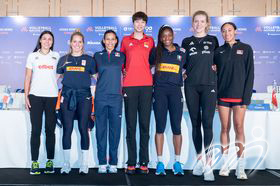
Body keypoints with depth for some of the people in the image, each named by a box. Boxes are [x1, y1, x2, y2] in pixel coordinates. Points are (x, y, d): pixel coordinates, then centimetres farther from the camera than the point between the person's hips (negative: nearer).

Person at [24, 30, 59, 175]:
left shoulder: (56, 56, 11)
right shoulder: (32, 56, 10)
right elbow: (27, 77, 8)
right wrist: (26, 96, 0)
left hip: (52, 97, 1)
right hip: (36, 96, 0)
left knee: (50, 130, 1)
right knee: (36, 130, -2)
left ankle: (50, 161, 8)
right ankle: (34, 162, 3)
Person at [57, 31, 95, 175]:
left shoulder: (89, 59, 9)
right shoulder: (64, 59, 12)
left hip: (84, 96, -1)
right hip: (67, 96, 1)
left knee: (83, 128, -2)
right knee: (67, 129, 0)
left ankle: (84, 164, 8)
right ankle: (66, 164, 11)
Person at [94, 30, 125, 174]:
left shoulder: (121, 56, 10)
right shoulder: (97, 56, 9)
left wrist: (123, 89, 11)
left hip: (116, 97, 0)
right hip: (100, 97, 0)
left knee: (115, 129, 1)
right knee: (101, 129, 1)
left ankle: (113, 163, 9)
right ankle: (102, 163, 9)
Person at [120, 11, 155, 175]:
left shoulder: (150, 41, 13)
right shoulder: (125, 40, 12)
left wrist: (148, 72, 8)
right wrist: (123, 71, 6)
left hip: (146, 85, 1)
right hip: (129, 86, 0)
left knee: (145, 124, 0)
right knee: (131, 125, 0)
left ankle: (144, 163, 5)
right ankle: (131, 163, 4)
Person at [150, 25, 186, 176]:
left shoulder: (181, 52, 9)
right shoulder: (156, 52, 7)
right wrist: (155, 77, 9)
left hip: (175, 90, 1)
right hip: (159, 90, 0)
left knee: (176, 127, 0)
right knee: (160, 127, 1)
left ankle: (177, 162, 9)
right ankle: (160, 162, 7)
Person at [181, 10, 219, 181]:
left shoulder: (213, 40, 10)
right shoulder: (186, 42, 11)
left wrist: (215, 66, 4)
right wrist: (185, 73, 2)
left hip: (209, 85, -1)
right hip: (191, 86, 2)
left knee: (207, 123, -12)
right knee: (195, 123, 5)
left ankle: (208, 164, -10)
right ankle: (199, 159, 16)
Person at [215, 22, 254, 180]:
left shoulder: (246, 49, 3)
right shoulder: (219, 51, 10)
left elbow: (250, 73, -1)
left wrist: (247, 97, -8)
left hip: (239, 95, -2)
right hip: (222, 95, 2)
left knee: (239, 128, -5)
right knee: (225, 128, 3)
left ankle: (241, 167, 1)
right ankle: (225, 164, 10)